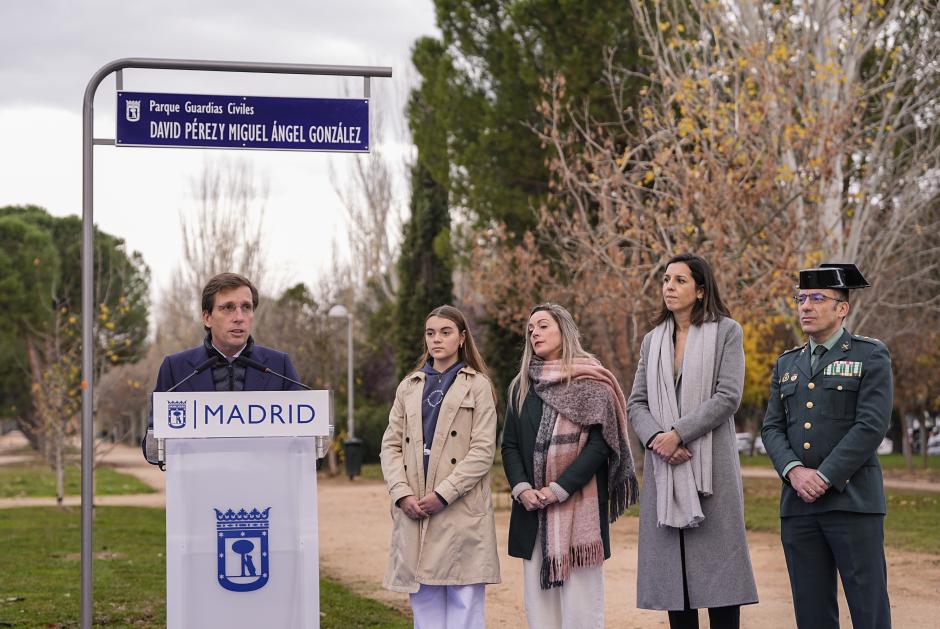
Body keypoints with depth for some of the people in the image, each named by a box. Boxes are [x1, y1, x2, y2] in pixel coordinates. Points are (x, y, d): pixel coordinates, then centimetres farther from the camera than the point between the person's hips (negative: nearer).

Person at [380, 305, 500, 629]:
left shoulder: (477, 385, 4)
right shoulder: (409, 386, 17)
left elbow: (483, 451, -4)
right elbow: (391, 445, 10)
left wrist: (443, 494, -13)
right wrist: (402, 493, -6)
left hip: (461, 513, -4)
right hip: (414, 513, 4)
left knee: (464, 603, -4)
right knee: (425, 602, 5)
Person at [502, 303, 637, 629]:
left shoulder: (591, 383, 0)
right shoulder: (522, 387, 14)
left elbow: (599, 444, -8)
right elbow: (509, 445, 11)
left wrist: (559, 489, -16)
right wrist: (522, 488, -7)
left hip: (578, 506, -5)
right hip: (532, 508, 5)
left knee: (579, 591, -5)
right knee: (538, 592, 3)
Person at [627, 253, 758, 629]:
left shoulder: (726, 332, 1)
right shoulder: (653, 340, 15)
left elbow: (727, 397, -9)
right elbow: (636, 403, 9)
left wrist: (678, 434, -15)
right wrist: (655, 437, -11)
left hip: (710, 466, -4)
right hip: (664, 469, 4)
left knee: (715, 566, -5)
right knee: (671, 568, 3)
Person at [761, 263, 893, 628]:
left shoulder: (871, 356, 1)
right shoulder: (787, 364, 17)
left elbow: (871, 427, -10)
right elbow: (772, 428, 10)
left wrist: (825, 478, -15)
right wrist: (794, 471, -9)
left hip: (852, 500, -5)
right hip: (798, 504, 5)